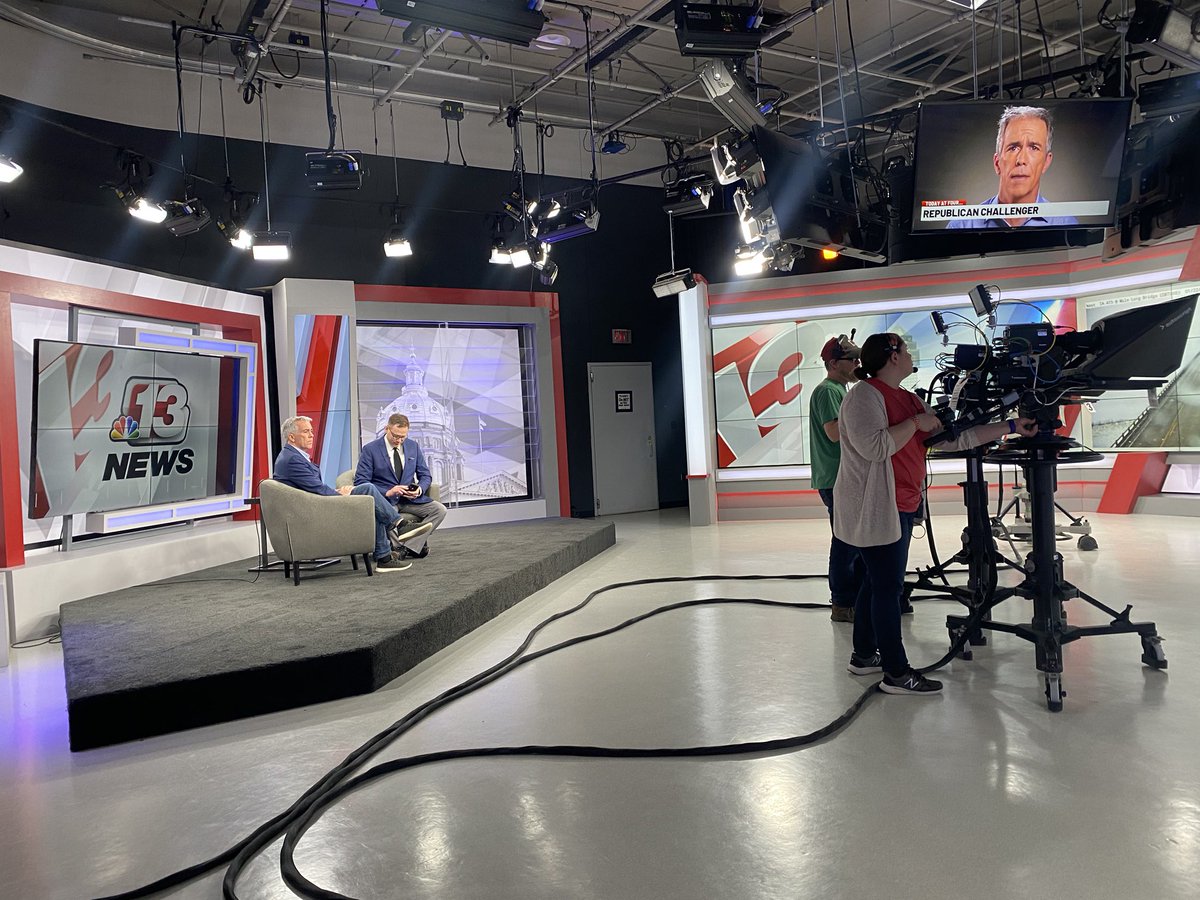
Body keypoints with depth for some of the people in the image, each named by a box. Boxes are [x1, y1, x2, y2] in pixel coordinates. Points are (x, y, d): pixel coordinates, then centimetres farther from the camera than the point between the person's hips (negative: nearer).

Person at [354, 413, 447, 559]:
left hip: (411, 498, 4)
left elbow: (425, 475, 14)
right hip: (384, 498, -4)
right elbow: (360, 481, -9)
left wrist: (419, 490, -10)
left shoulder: (413, 446, 10)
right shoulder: (370, 449, -4)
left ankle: (409, 547, -19)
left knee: (440, 510, -19)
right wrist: (387, 492, -22)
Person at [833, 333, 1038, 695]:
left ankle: (864, 655, 27)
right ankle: (896, 673, 3)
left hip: (901, 507, 9)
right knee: (888, 586, -5)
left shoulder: (909, 399, 15)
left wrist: (1011, 427, 11)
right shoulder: (864, 396, -13)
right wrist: (915, 423, -14)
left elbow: (955, 437, 13)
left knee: (877, 581, 15)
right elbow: (874, 447, -26)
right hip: (873, 509, -9)